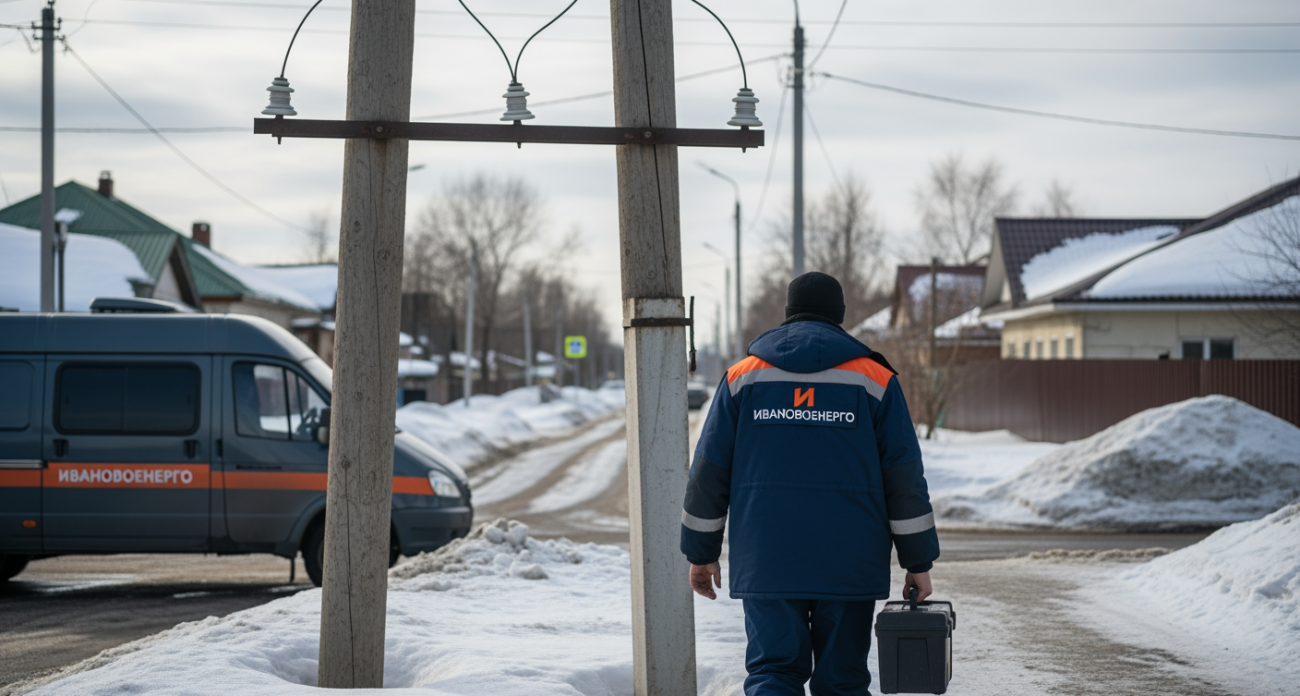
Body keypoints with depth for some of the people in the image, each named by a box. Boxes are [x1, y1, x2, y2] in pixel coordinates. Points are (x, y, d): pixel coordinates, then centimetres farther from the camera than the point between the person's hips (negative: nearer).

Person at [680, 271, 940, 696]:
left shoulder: (743, 377, 6)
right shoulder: (874, 379, 3)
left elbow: (708, 473, 7)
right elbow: (904, 480, 1)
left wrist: (701, 553, 15)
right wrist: (918, 562, 6)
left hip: (766, 565, 1)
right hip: (849, 566, 0)